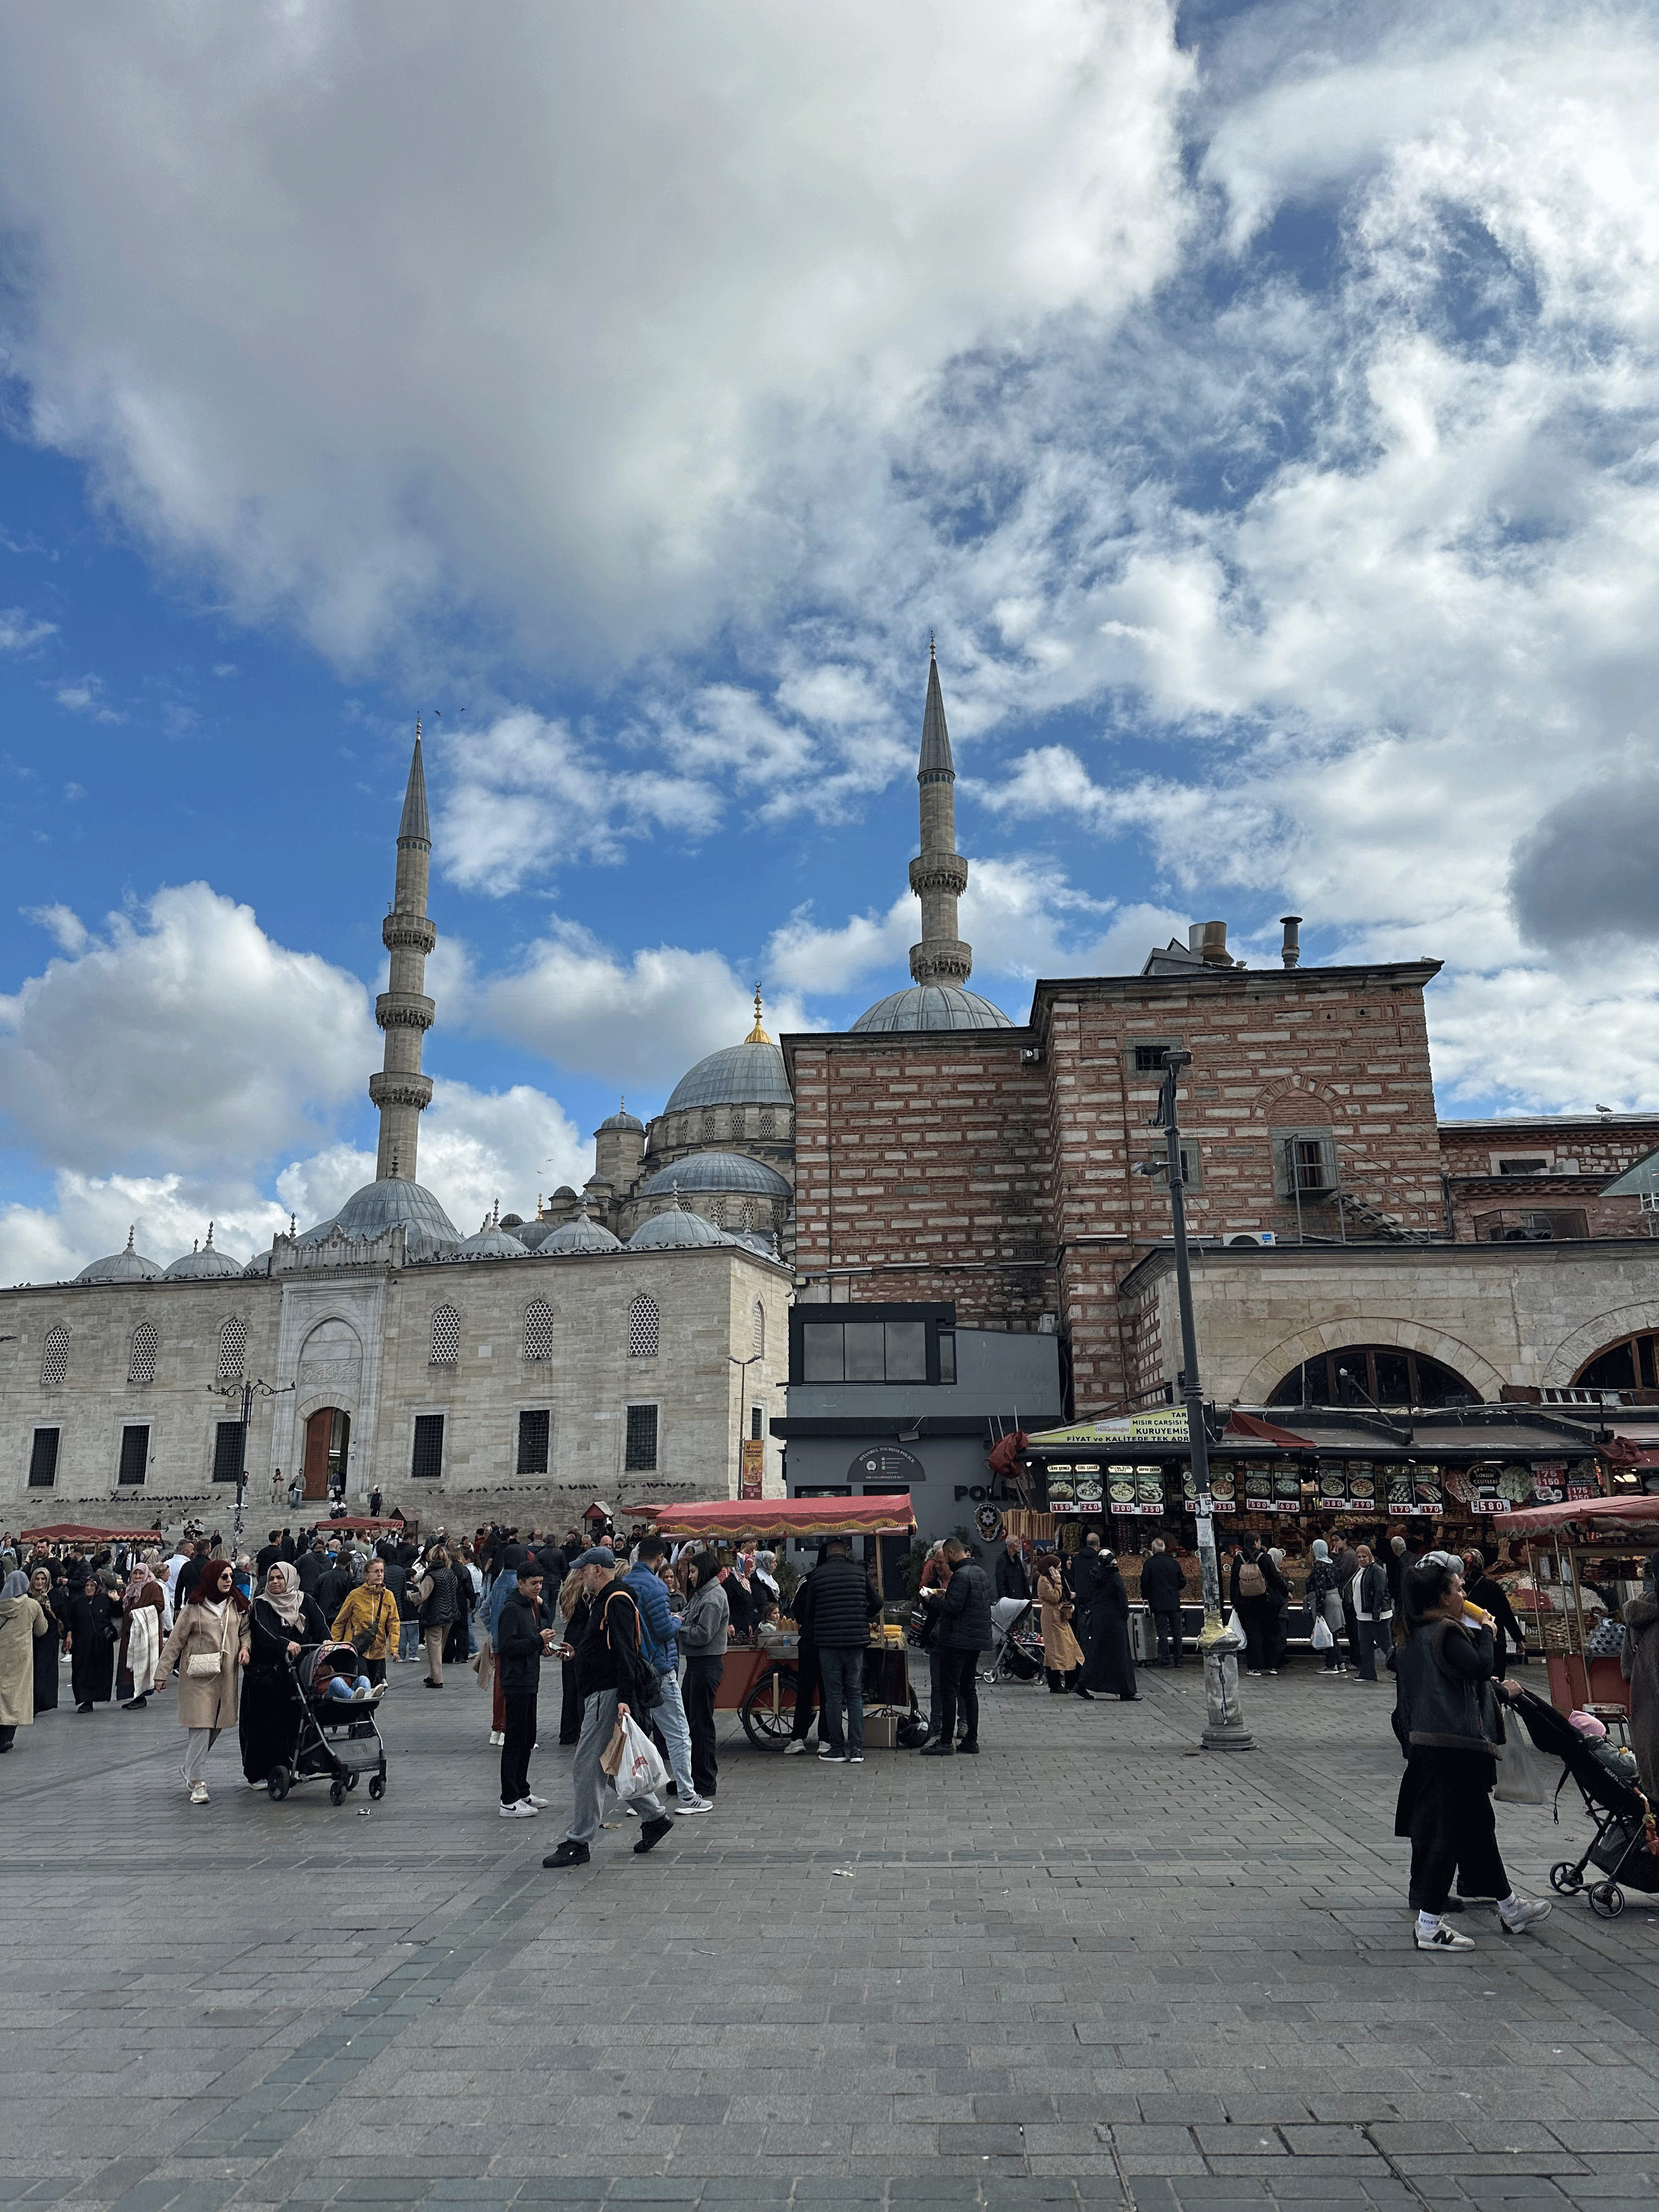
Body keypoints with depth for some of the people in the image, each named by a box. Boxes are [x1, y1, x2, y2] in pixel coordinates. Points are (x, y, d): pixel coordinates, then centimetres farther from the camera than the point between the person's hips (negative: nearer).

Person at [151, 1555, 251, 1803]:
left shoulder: (237, 1605, 8)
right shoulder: (194, 1607, -6)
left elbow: (245, 1629, 21)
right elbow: (175, 1640, -1)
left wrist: (244, 1646, 0)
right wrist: (162, 1673, -2)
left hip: (227, 1673, 5)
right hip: (199, 1673, -5)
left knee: (218, 1724, 9)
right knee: (200, 1726, -9)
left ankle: (191, 1768, 31)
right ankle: (197, 1782, -4)